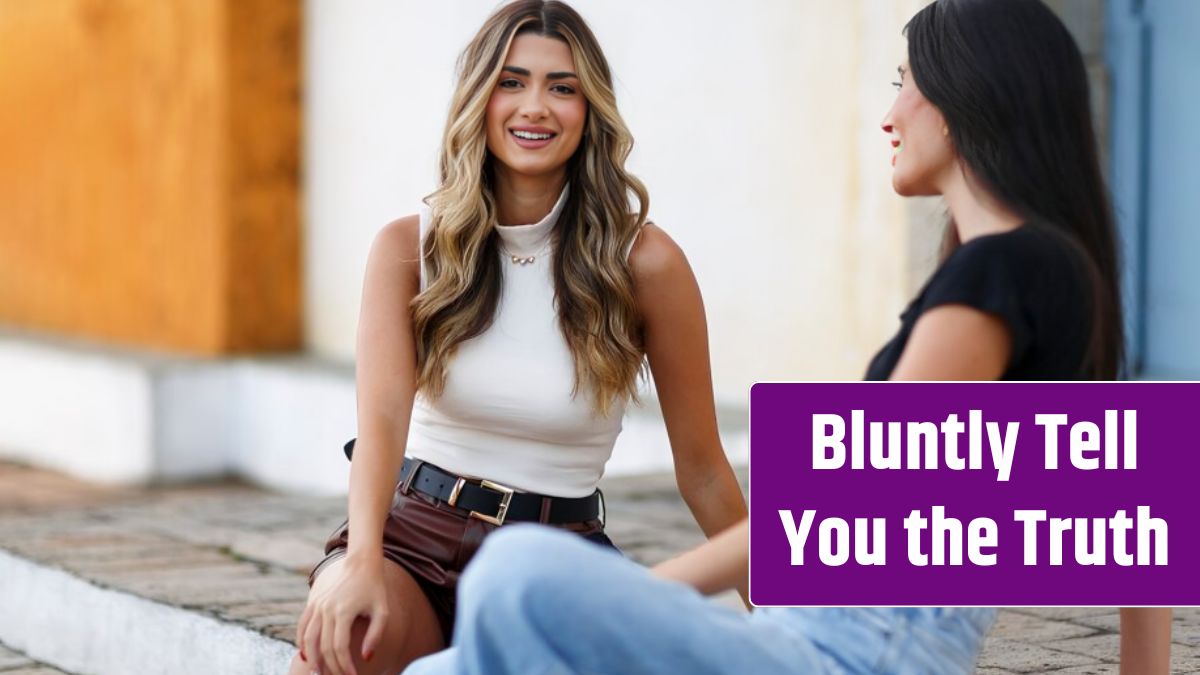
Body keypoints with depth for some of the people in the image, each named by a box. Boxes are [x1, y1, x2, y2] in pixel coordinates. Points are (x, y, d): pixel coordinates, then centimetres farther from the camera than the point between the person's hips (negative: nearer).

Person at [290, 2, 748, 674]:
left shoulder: (644, 262, -4)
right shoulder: (409, 248, 0)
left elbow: (702, 471, 4)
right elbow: (383, 417, -16)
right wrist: (362, 563, -34)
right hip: (415, 531, -1)